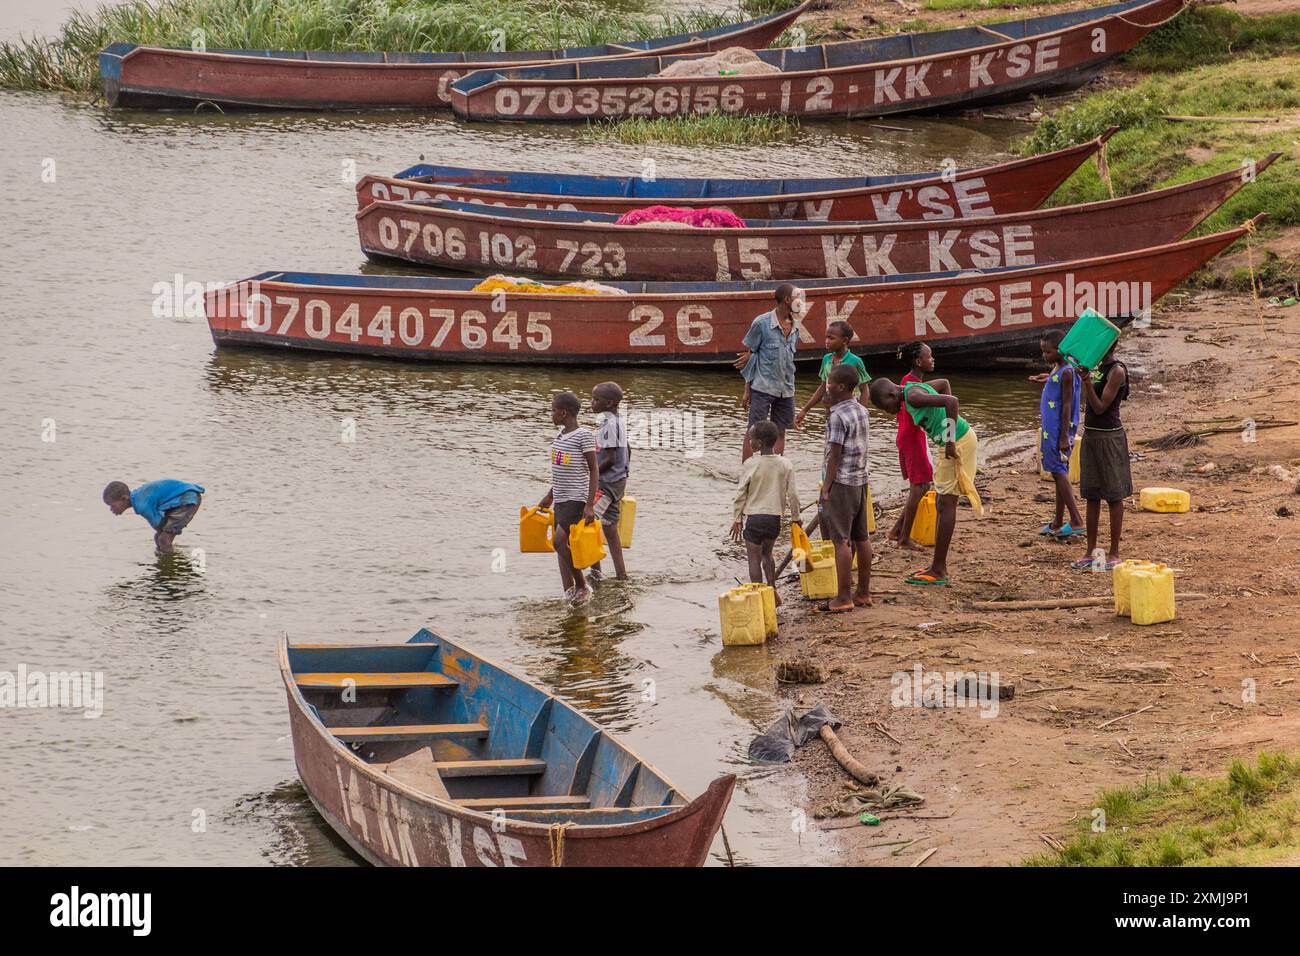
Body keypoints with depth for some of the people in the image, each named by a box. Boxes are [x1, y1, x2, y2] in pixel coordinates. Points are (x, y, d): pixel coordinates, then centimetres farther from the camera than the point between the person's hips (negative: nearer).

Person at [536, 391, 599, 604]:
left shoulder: (584, 436, -12)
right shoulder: (561, 434, 11)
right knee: (561, 546, 4)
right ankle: (569, 592, 5)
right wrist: (549, 497, 26)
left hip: (576, 499, -8)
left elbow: (594, 470, -12)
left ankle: (582, 586, -2)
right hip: (561, 499, 8)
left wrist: (590, 505, -18)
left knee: (560, 541, -15)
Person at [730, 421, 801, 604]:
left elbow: (741, 494, -6)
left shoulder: (750, 465, -12)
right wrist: (795, 517, 13)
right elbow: (792, 494, 0)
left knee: (754, 558, 6)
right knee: (766, 553, 25)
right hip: (775, 518, 4)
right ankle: (772, 591, 18)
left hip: (754, 518, -4)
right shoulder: (785, 465, -3)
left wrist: (736, 519, 4)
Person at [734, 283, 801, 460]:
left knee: (779, 432, 9)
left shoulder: (795, 326, 7)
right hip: (763, 387, -6)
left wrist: (752, 355, 1)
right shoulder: (762, 323, -9)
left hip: (786, 389, 6)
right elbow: (750, 354, -3)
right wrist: (747, 390, -3)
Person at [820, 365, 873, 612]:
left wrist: (826, 489, -13)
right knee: (861, 538, 12)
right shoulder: (863, 411, 9)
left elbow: (835, 455, -17)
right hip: (860, 480, 9)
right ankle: (864, 592, 17)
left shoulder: (837, 416, -16)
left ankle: (844, 597, -6)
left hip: (841, 482, -9)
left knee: (841, 541, -6)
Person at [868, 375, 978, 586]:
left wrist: (950, 441, -26)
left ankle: (938, 571, -3)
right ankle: (938, 566, 21)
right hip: (958, 440, 10)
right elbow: (943, 383, 28)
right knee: (942, 503, 15)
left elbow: (951, 401, -32)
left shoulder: (913, 397, -20)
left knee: (947, 504, -6)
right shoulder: (915, 389, 9)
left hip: (959, 442, -10)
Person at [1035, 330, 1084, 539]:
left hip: (1059, 431, -10)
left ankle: (1076, 521, -14)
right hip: (1050, 429, 10)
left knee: (1059, 472, -10)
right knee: (1058, 474, 13)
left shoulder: (1066, 373, -16)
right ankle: (1057, 523, 18)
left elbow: (1067, 406, -18)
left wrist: (1064, 438, -18)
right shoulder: (1056, 369, 12)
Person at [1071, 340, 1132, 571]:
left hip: (1109, 437, -9)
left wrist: (1087, 381, -26)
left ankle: (1114, 554, 4)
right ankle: (1091, 551, 16)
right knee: (1092, 496, 11)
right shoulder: (1097, 367, 11)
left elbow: (1100, 407, -19)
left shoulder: (1117, 371, -14)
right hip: (1090, 435, 9)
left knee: (1113, 496, -1)